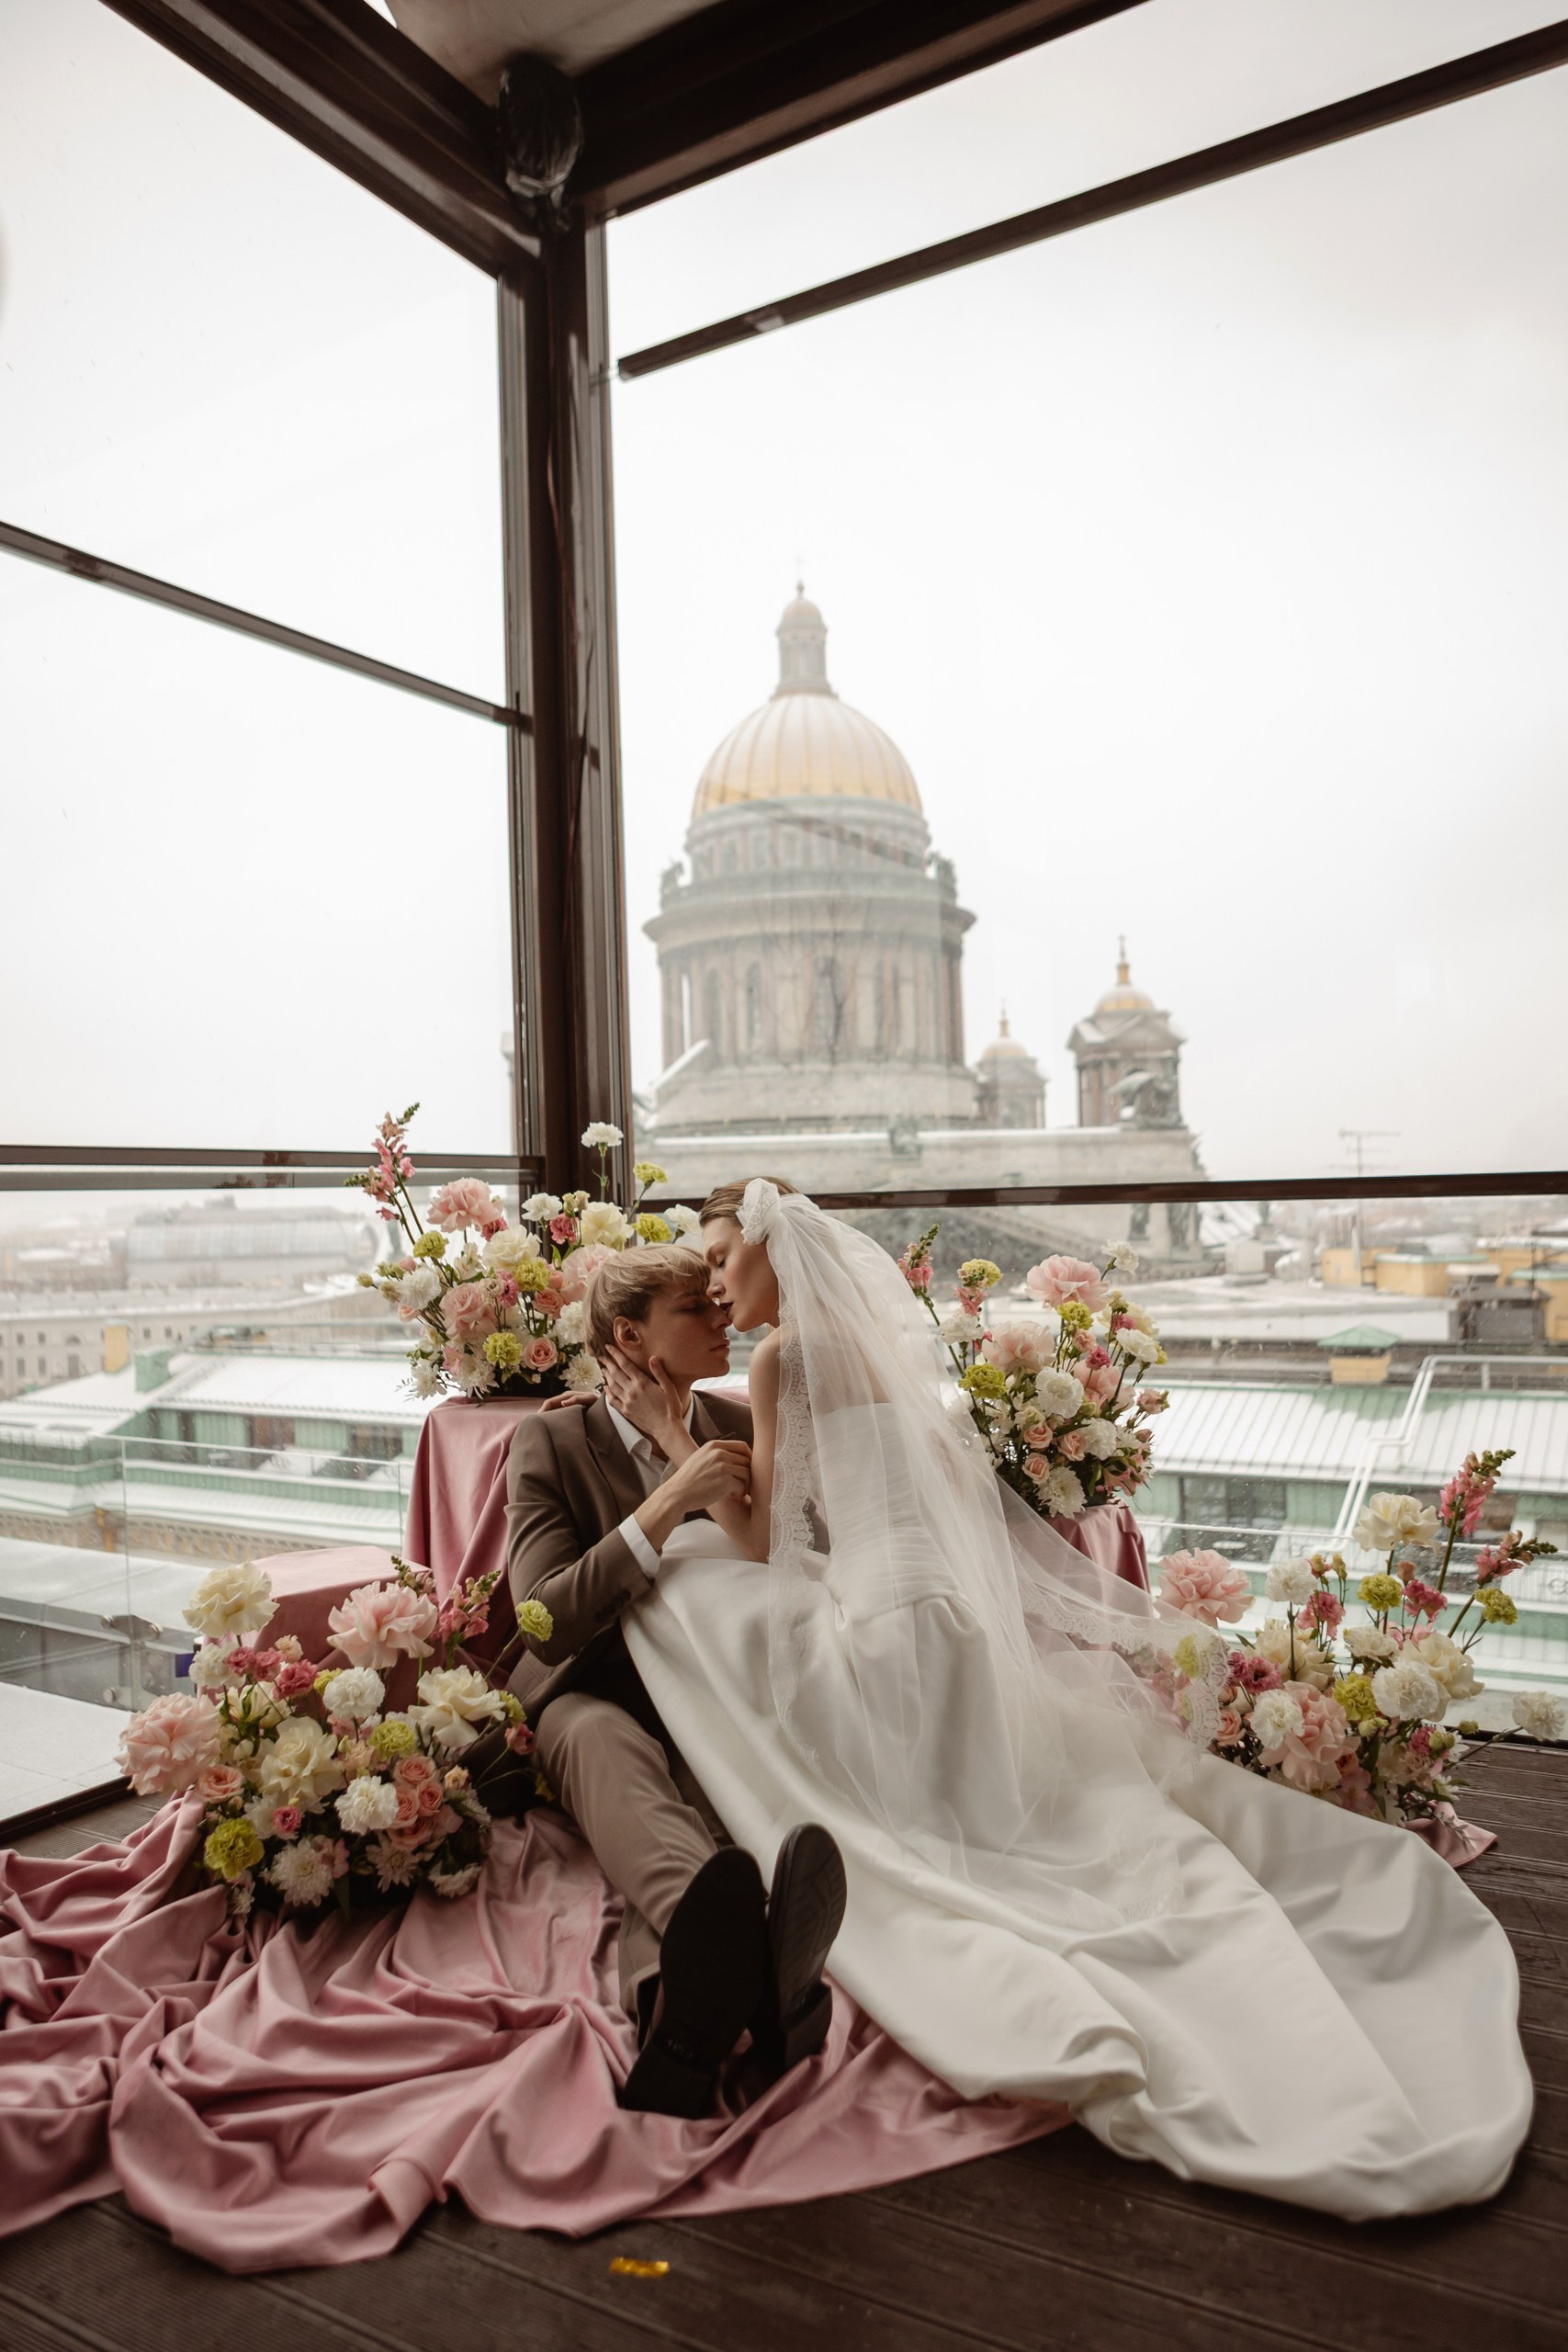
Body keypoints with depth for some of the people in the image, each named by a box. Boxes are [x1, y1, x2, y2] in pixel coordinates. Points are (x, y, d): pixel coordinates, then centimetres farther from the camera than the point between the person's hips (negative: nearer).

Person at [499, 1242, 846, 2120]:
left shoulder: (743, 1427, 8)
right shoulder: (551, 1441, -2)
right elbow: (550, 1623, -15)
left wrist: (677, 1442, -7)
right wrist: (668, 1504, -26)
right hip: (595, 1695, -2)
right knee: (604, 1738, -39)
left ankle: (684, 1997, -66)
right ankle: (743, 1960, -70)